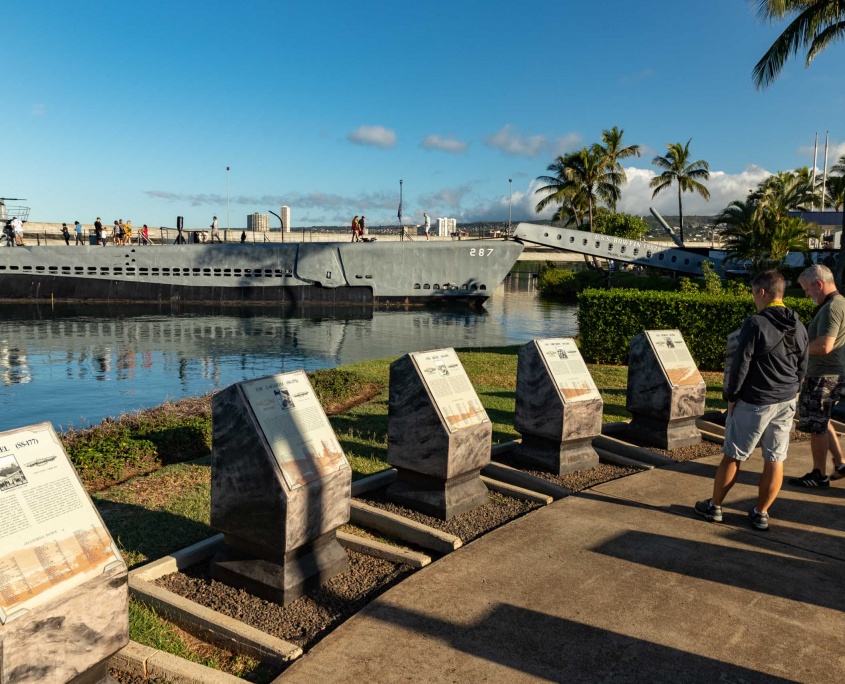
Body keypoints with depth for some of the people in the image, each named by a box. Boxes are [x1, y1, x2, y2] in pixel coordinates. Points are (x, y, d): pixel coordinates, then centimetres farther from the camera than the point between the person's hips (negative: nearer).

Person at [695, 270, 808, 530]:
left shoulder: (755, 323, -16)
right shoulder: (799, 327, 6)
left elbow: (741, 364, -15)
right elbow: (802, 367, 13)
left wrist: (731, 395, -4)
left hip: (754, 402, -6)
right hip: (786, 403, 6)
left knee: (732, 456, 6)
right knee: (775, 460, 10)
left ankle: (714, 506, 18)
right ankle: (761, 513, 19)